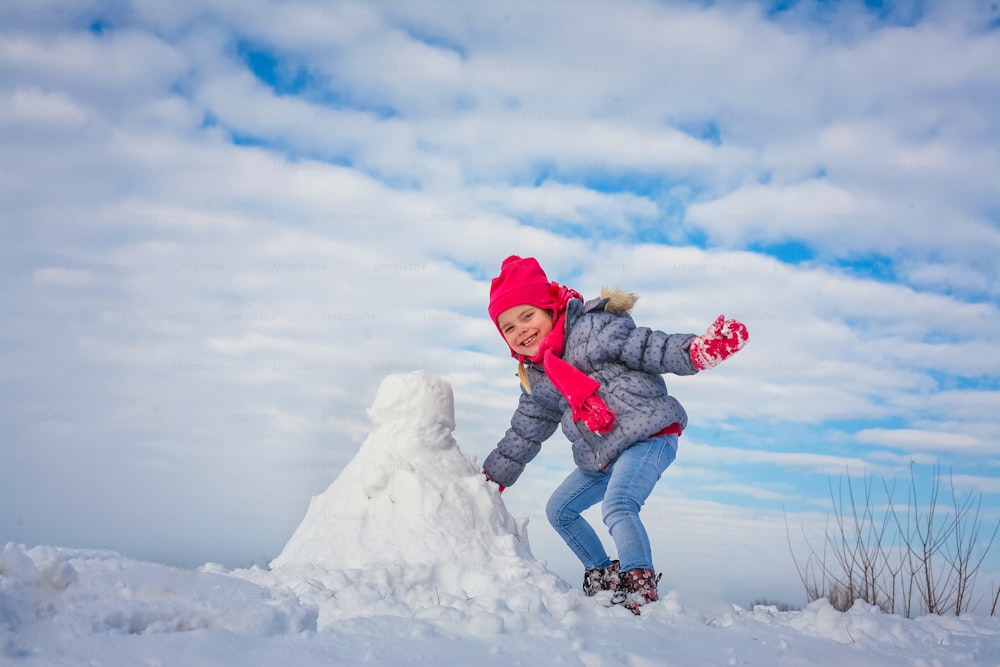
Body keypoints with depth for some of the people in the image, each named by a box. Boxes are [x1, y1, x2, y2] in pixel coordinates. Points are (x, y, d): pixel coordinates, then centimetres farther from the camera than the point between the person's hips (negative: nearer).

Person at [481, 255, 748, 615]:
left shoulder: (589, 329, -12)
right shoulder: (534, 378, 12)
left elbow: (647, 347, -21)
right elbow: (524, 433, 24)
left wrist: (697, 350, -39)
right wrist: (492, 476, 29)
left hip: (648, 436, -9)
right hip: (601, 458, 10)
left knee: (617, 505, -32)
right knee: (559, 510, 20)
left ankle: (641, 586, -32)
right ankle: (604, 574, 29)